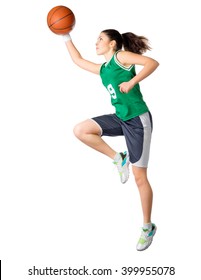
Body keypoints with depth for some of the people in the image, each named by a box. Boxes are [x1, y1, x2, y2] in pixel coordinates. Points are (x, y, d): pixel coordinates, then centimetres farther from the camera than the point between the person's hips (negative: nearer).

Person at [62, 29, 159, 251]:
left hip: (138, 120, -8)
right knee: (80, 130, -8)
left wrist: (131, 83, -26)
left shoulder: (121, 56, -8)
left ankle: (148, 227, 11)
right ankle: (118, 159, 4)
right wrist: (66, 37, 27)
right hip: (120, 119, 8)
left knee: (139, 177, -2)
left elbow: (152, 63, -19)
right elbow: (78, 60, 28)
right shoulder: (102, 69, 14)